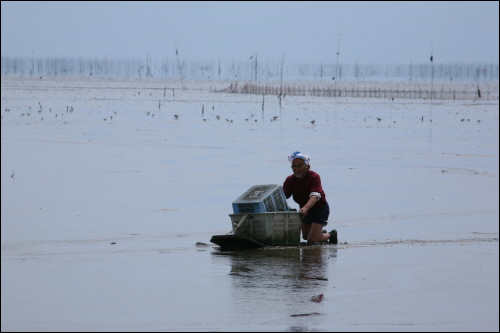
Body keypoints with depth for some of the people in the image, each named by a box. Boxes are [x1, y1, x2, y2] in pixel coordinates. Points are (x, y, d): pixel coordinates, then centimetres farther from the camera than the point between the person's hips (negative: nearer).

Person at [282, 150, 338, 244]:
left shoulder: (314, 177, -28)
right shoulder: (290, 180, -12)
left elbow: (315, 196, -42)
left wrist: (305, 208, -61)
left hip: (320, 209, -6)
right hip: (305, 209, 6)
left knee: (312, 239, -13)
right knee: (305, 237, 20)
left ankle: (331, 235, 17)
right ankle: (322, 234, 51)